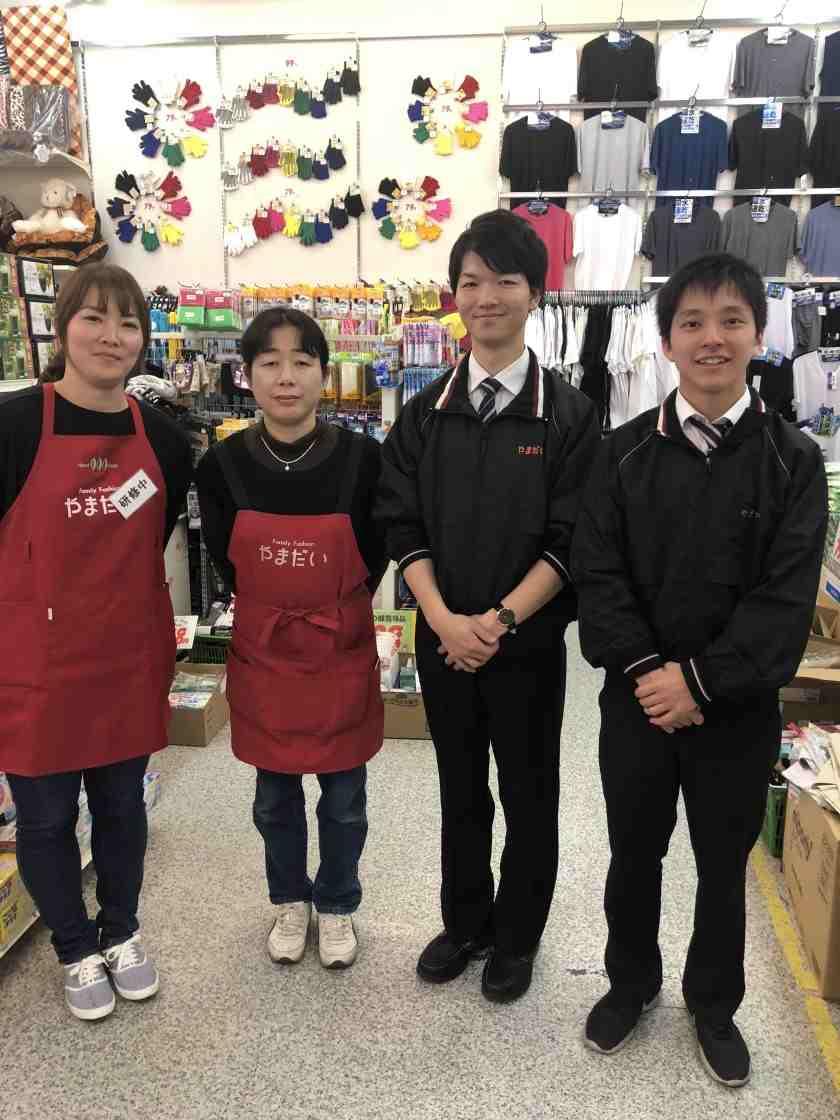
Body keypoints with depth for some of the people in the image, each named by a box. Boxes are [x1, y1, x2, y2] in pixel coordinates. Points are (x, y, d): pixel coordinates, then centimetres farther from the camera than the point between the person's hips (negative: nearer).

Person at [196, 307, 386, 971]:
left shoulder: (362, 457, -15)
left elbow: (374, 553, -1)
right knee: (274, 797, 18)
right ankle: (289, 900, 43)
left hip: (342, 652, -1)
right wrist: (273, 612, 5)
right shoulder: (223, 466, -10)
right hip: (262, 652, 1)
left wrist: (335, 612, 2)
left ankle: (337, 904, 39)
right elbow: (225, 560, 4)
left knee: (343, 799, 15)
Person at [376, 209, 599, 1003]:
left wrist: (499, 620, -18)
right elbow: (402, 528, -1)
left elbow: (570, 541, -10)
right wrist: (444, 619, -14)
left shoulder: (569, 414, -6)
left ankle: (516, 937, 35)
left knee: (528, 795, 13)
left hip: (529, 641, -2)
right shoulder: (425, 413, 2)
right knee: (460, 791, 18)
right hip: (441, 637, 3)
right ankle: (464, 923, 39)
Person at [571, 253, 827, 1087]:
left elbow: (786, 597, -11)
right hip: (637, 698, 1)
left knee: (723, 864, 16)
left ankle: (713, 1005, 41)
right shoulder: (624, 453, -2)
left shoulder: (792, 460, -5)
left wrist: (699, 681, -17)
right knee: (633, 854, 17)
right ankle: (631, 982, 42)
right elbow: (597, 573, -6)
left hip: (738, 706, -1)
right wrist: (647, 670, -16)